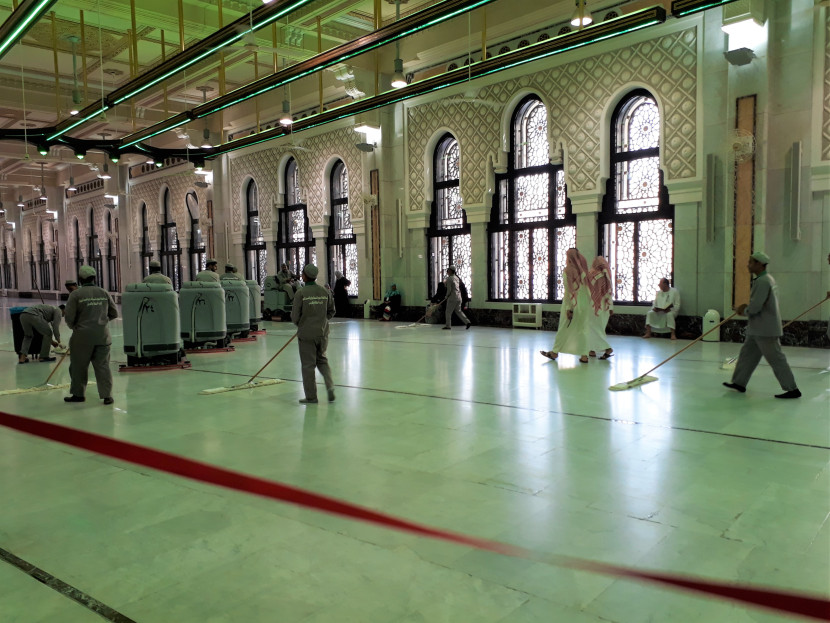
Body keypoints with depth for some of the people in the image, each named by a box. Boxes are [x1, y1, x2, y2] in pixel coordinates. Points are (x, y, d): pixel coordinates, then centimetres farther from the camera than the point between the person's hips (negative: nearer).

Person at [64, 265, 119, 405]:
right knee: (103, 365, 5)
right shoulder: (104, 293, 3)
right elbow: (114, 313, 9)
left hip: (83, 336, -2)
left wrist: (74, 327, 13)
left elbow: (69, 317, -7)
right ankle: (107, 395, 3)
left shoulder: (76, 294, -6)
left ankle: (78, 394, 23)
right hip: (102, 336, 3)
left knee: (79, 366, 12)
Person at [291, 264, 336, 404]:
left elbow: (295, 316, -9)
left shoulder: (301, 293, -12)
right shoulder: (325, 291, 1)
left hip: (306, 333, -4)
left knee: (308, 364, 5)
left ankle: (311, 396, 12)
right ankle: (330, 385, 1)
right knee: (322, 359, 21)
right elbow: (331, 312, 7)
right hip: (322, 332, 4)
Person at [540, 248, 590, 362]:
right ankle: (584, 355, 7)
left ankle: (555, 352, 15)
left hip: (572, 302, -5)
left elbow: (569, 290, -14)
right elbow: (587, 287, 6)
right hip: (584, 303, 5)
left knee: (564, 328, 4)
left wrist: (569, 308, -14)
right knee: (582, 329, 9)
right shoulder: (583, 269, 7)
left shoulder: (568, 270, -9)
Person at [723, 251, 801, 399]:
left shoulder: (763, 281, -20)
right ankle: (739, 383, 22)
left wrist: (743, 311, -5)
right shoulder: (768, 279, 14)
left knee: (776, 359, -3)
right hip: (759, 328, 11)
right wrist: (746, 307, 10)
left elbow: (755, 307, -24)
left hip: (765, 329, -11)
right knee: (747, 354, 14)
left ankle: (792, 389, 4)